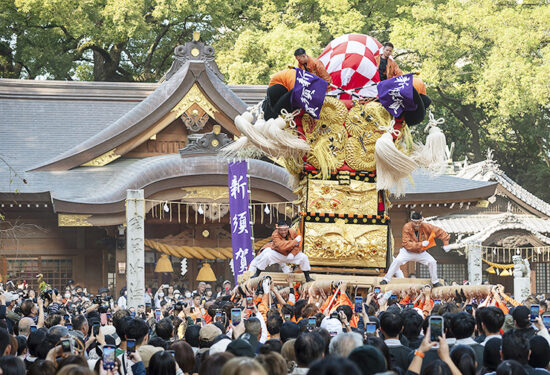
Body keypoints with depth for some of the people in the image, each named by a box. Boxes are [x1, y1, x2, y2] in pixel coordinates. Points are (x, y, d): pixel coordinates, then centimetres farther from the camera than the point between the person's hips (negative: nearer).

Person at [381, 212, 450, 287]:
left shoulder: (425, 227, -18)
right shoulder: (407, 228, -24)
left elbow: (439, 231, -11)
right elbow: (406, 244, -29)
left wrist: (445, 244, -19)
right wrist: (421, 244, -37)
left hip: (421, 252, 3)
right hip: (408, 251, -3)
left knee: (432, 262, -12)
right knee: (398, 261, -26)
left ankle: (435, 282, 10)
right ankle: (386, 279, -16)